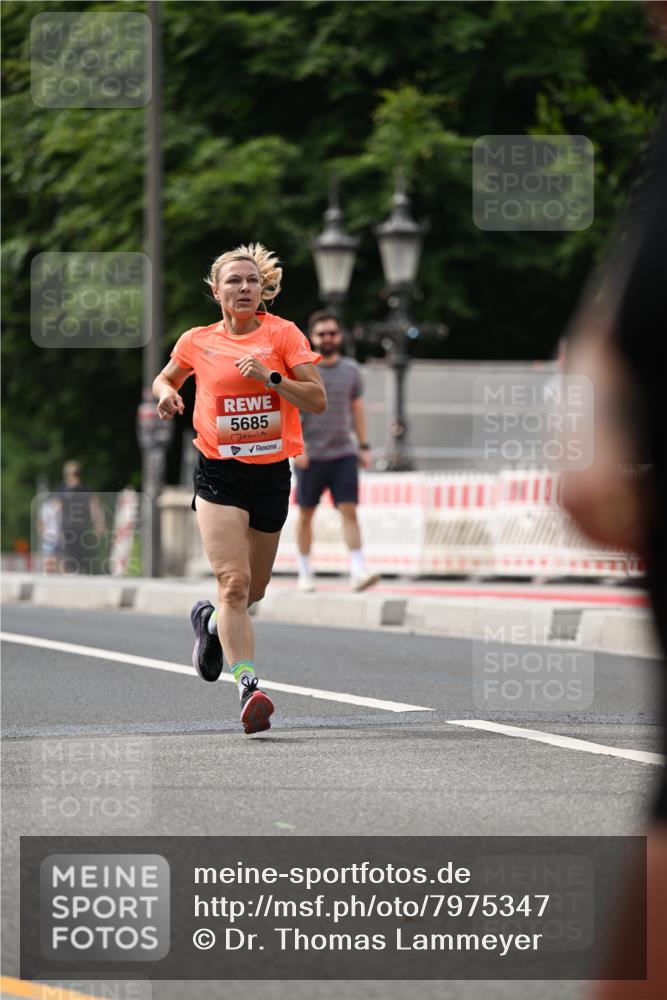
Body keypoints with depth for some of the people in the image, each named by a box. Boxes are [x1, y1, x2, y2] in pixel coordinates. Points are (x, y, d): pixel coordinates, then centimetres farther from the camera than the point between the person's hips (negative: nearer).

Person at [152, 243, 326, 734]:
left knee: (254, 590, 15)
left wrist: (271, 377, -20)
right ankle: (249, 686, -23)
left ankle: (211, 622, 48)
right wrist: (167, 394, 0)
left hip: (272, 472, 2)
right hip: (219, 474, -2)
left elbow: (318, 400, -7)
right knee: (234, 582, -18)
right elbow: (165, 378, 23)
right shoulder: (197, 342, 3)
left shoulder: (283, 334, -1)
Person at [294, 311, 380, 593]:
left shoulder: (351, 370, 8)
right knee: (306, 514, 6)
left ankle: (357, 572, -16)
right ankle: (305, 574, 17)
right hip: (310, 455, -2)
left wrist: (364, 447, 11)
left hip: (343, 454, 2)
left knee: (349, 511, -9)